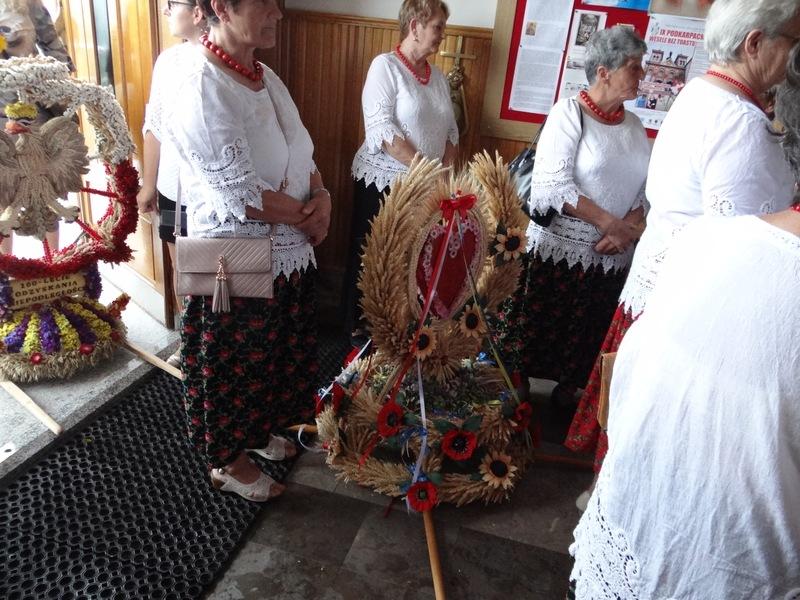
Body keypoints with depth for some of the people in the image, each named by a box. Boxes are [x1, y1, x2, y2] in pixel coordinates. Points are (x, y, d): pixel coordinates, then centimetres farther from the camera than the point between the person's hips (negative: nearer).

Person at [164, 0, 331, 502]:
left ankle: (258, 431, 50)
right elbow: (242, 196, -26)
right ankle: (228, 460, 37)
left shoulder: (265, 77, 5)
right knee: (236, 366, 12)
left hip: (288, 253, 9)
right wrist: (307, 215, -14)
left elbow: (302, 153, 11)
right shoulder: (202, 92, -22)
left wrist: (321, 195, -9)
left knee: (279, 355, 24)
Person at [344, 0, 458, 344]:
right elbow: (381, 129, -18)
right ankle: (359, 326, 21)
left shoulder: (438, 76, 12)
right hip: (383, 182, -6)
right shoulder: (385, 66, -8)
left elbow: (451, 130, 14)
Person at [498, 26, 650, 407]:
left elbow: (645, 190, 11)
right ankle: (518, 388, 25)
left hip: (612, 256, 5)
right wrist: (609, 223, -17)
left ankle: (567, 391, 31)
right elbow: (552, 183, -16)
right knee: (535, 325, 5)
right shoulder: (570, 112, -7)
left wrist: (630, 228, -9)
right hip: (560, 247, -5)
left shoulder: (634, 125, 10)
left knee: (586, 334, 12)